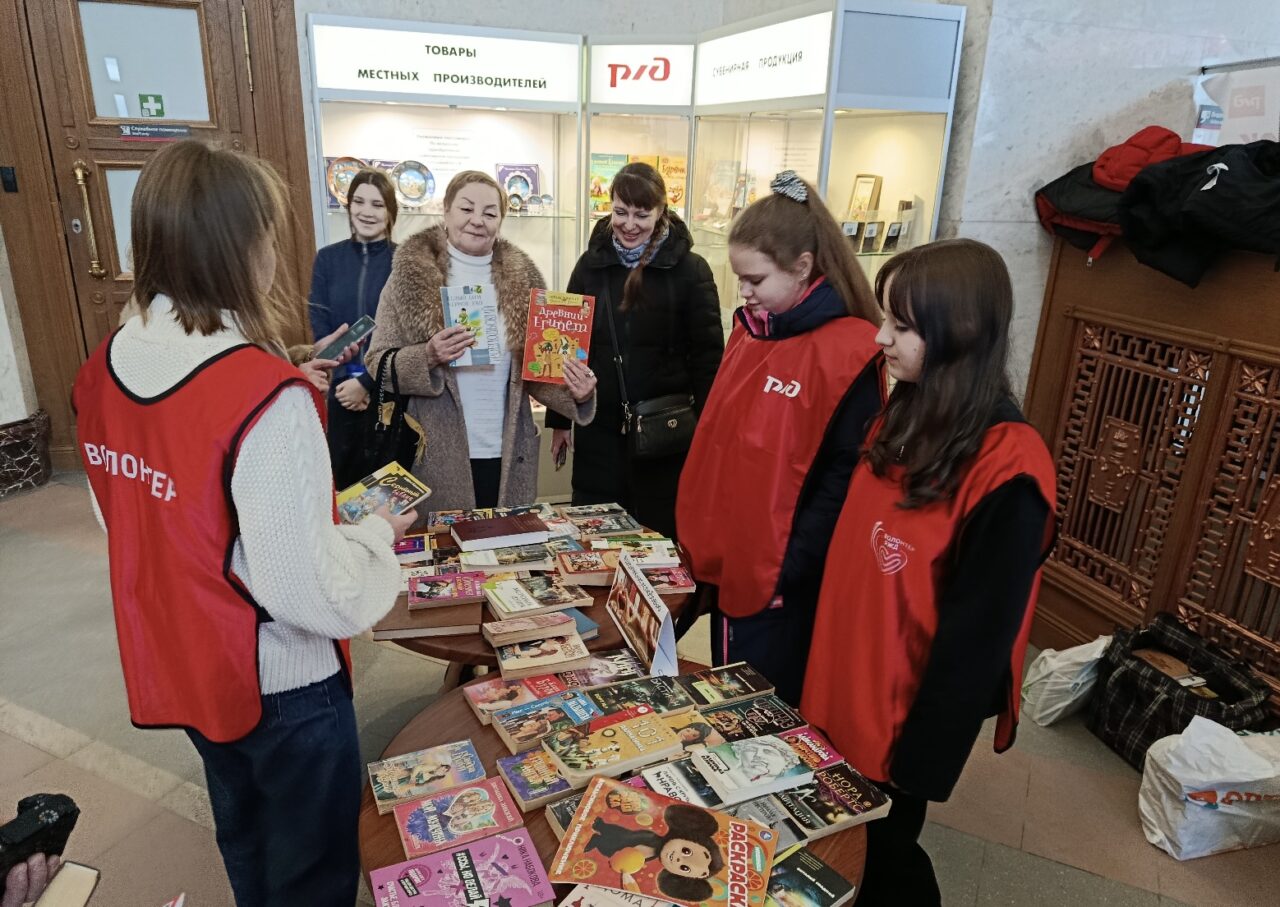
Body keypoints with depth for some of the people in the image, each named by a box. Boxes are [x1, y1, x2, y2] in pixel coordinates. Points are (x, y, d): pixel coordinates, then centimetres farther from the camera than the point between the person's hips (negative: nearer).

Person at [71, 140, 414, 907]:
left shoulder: (104, 370, -7)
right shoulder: (267, 396, -32)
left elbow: (135, 521, 7)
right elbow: (309, 593, -30)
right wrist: (377, 533, -12)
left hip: (177, 662, 7)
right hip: (280, 681, -7)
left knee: (242, 834, 31)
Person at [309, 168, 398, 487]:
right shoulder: (327, 259, 5)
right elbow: (319, 327, 1)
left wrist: (366, 382, -15)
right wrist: (345, 379, -12)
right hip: (339, 392, 2)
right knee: (341, 479, 9)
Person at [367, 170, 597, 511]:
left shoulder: (522, 278, 4)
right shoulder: (409, 275, -3)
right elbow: (378, 362, -3)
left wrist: (574, 393, -12)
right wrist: (428, 357, -22)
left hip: (509, 456, 3)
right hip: (438, 456, -2)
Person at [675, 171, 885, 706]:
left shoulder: (848, 351, -18)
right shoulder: (751, 330, 5)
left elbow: (844, 478, -19)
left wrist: (790, 569, -17)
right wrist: (698, 537, 11)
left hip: (782, 581, -7)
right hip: (726, 562, 7)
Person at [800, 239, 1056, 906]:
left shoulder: (1007, 468, -25)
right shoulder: (906, 415, 0)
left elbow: (978, 637, -21)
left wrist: (923, 760, -14)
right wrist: (821, 670, 13)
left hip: (902, 711, -7)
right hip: (843, 689, 7)